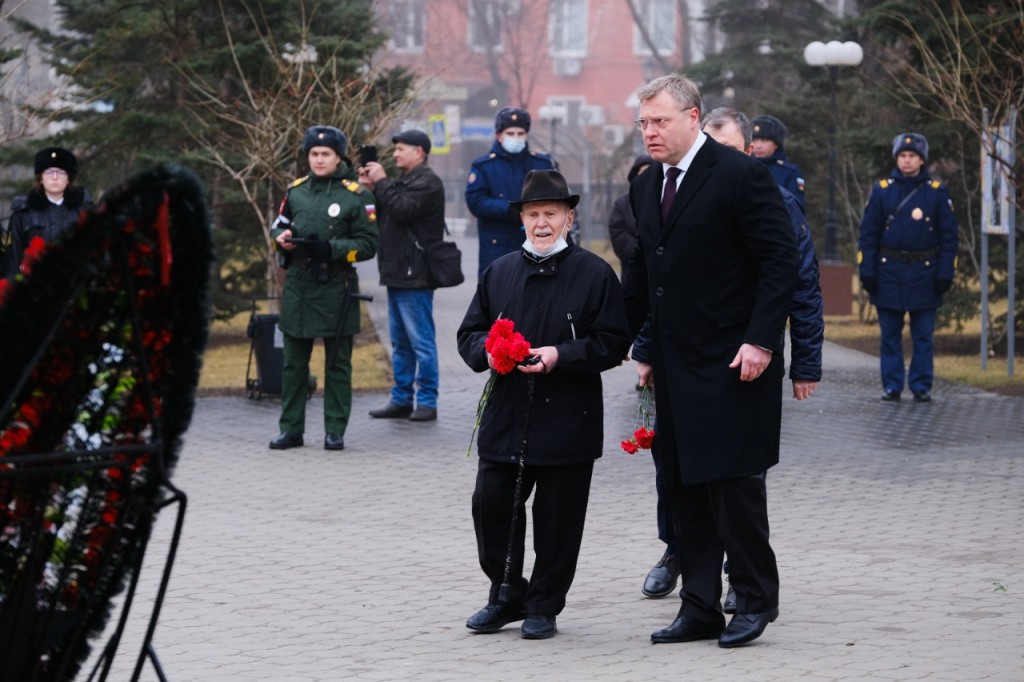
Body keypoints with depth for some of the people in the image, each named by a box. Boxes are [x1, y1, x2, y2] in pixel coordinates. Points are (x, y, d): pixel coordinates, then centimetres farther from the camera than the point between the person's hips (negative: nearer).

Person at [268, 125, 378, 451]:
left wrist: (330, 249, -20)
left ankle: (335, 431, 11)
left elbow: (367, 244, -7)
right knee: (293, 363, 7)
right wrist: (282, 238, -2)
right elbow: (278, 226, 22)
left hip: (336, 289, -4)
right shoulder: (296, 191, 9)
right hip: (297, 287, 4)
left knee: (337, 364, 4)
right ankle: (291, 429, 14)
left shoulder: (356, 196, -4)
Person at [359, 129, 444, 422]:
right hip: (397, 273, 10)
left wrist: (382, 183, -12)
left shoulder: (427, 182, -10)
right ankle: (401, 399, 19)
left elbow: (403, 209, -22)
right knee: (400, 341, 13)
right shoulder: (403, 180, 21)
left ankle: (427, 401, -5)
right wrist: (371, 187, 6)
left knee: (421, 340, -7)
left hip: (414, 276, -10)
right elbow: (385, 213, 19)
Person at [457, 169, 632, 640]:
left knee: (557, 519, 2)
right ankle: (507, 596, 20)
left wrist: (561, 355, -18)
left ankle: (543, 607, 16)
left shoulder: (595, 274, -2)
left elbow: (613, 342, -6)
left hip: (568, 421, -3)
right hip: (506, 418, 4)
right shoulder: (499, 272, 10)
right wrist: (487, 352, -7)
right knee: (490, 506, 2)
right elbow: (470, 332, 15)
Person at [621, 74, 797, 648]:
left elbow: (781, 261, -12)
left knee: (734, 481, -6)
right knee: (685, 488, 8)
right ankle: (701, 609, 14)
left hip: (734, 362, -7)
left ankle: (756, 599, 7)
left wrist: (760, 341, -18)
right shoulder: (646, 187, 13)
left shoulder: (741, 175, -10)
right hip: (676, 364, 7)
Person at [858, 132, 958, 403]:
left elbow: (949, 236, 3)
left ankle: (922, 387, 9)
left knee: (923, 335, 2)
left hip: (924, 272, -1)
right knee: (890, 334, 5)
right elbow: (868, 234, 5)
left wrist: (945, 274, -4)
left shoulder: (937, 192, 2)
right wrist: (867, 271, -2)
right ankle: (891, 387, 11)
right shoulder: (882, 191, 4)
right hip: (889, 272, 1)